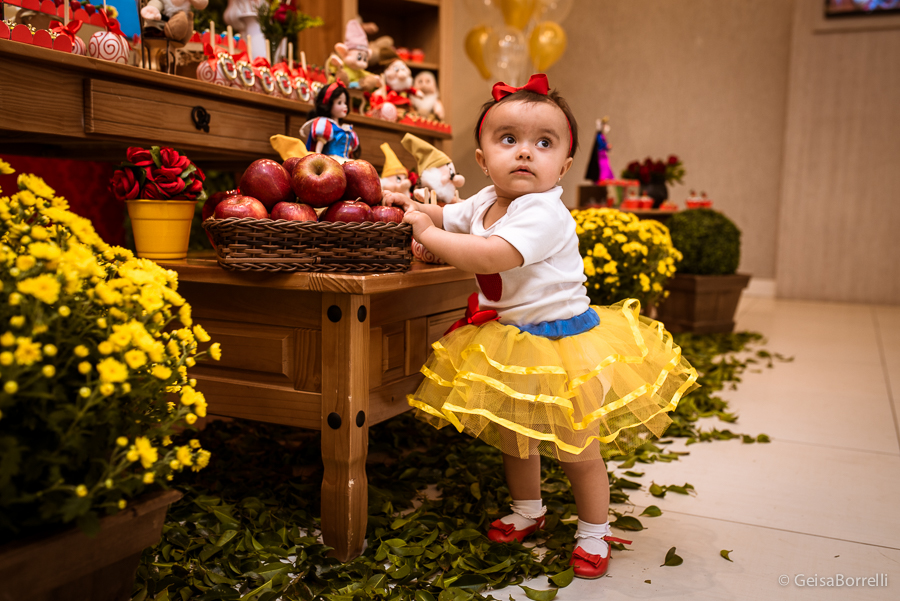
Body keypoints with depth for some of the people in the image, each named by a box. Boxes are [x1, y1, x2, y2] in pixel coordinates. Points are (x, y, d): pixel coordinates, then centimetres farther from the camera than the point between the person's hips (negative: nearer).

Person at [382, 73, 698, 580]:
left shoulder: (543, 213, -27)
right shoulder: (486, 202, 2)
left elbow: (491, 256, -40)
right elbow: (448, 216, 23)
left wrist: (429, 234, -29)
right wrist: (412, 206, 3)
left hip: (560, 340, -8)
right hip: (509, 341, 8)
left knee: (576, 447, 5)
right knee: (514, 436, 22)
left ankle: (594, 534, 27)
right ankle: (528, 511, 46)